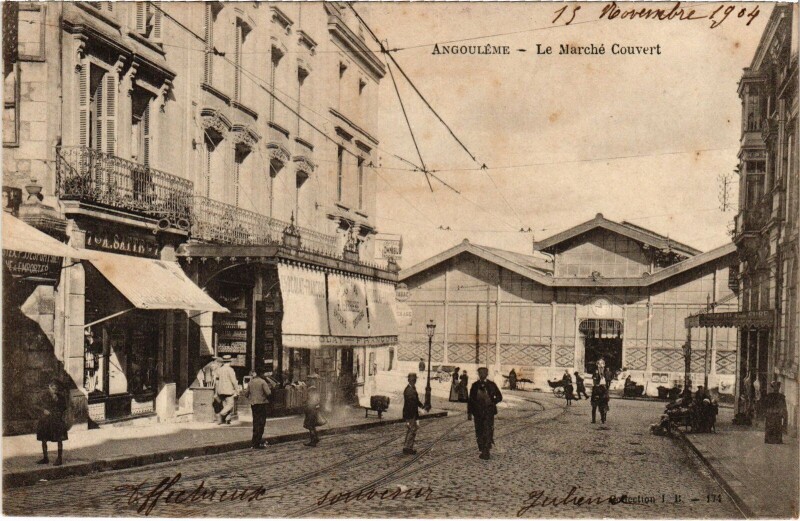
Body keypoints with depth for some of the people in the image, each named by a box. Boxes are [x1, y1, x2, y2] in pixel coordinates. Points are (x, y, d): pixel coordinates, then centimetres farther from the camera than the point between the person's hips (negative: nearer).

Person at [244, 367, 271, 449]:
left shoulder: (250, 382, 9)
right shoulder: (263, 382, -11)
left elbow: (246, 394, 10)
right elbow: (268, 393, -18)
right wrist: (269, 388, 2)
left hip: (253, 404, 7)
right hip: (261, 403, -7)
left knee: (255, 422, 15)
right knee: (261, 423, -2)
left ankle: (255, 442, 21)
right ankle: (257, 443, -4)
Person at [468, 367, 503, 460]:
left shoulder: (491, 385, 3)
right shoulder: (475, 385, 7)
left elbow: (499, 397, 8)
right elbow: (470, 399, 10)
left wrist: (491, 402, -6)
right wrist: (469, 411, 5)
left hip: (489, 411, -2)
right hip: (478, 411, 2)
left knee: (488, 431, -11)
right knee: (479, 431, 4)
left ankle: (486, 451, -9)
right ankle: (483, 451, 15)